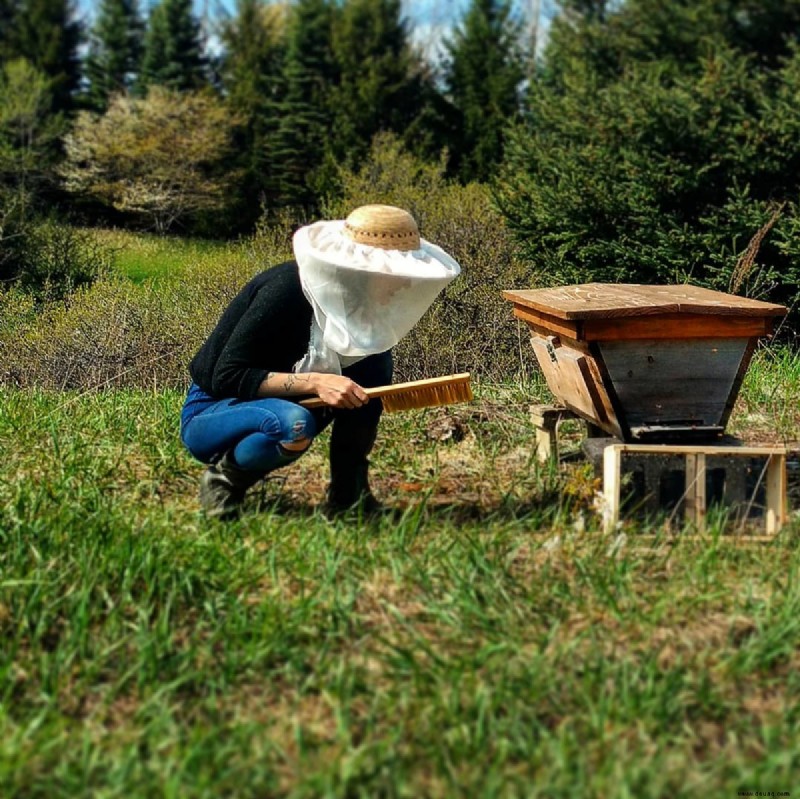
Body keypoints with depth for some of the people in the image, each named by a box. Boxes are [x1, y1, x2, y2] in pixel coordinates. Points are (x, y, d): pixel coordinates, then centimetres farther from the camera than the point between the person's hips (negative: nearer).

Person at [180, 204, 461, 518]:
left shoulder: (352, 296, -6)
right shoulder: (286, 290, -27)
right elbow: (226, 377, -28)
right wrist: (314, 382, -35)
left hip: (282, 404, 7)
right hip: (209, 414, -7)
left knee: (374, 357, -12)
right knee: (295, 425, -39)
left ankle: (348, 491, -7)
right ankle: (226, 475, -8)